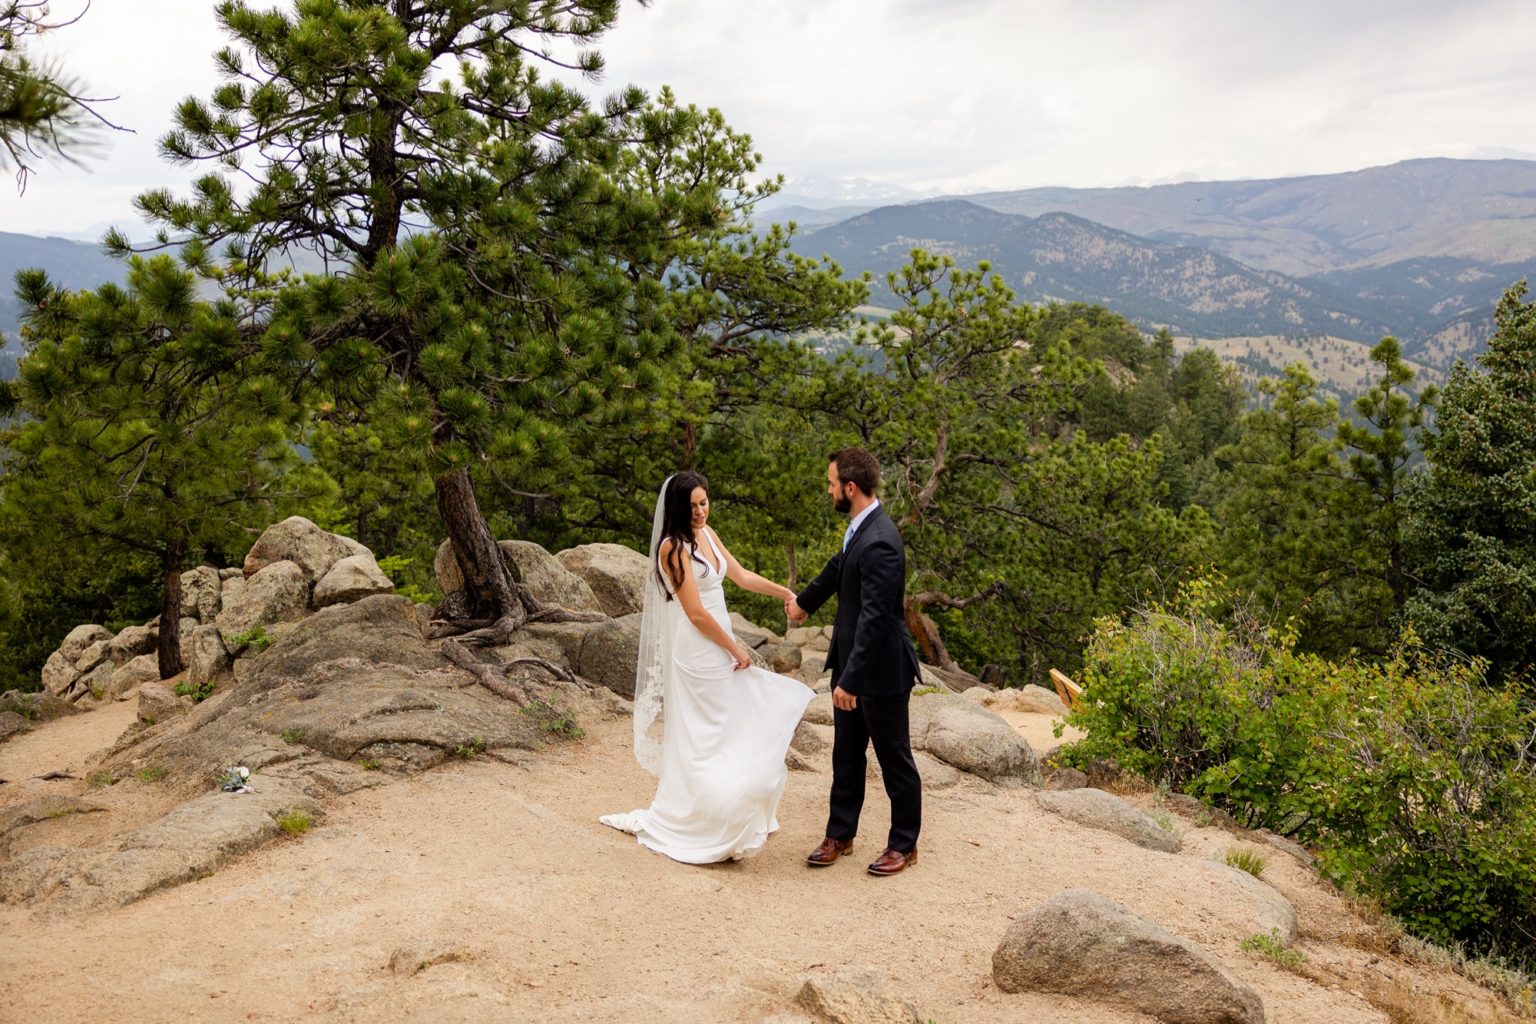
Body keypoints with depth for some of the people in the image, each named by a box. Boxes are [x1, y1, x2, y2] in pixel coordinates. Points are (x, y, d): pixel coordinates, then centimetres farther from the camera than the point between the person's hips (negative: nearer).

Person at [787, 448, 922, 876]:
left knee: (894, 759, 9)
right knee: (846, 755, 18)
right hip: (852, 662, 9)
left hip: (881, 668, -9)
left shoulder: (879, 543, -27)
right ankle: (840, 834, 32)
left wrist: (850, 679, -28)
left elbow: (875, 618, -29)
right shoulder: (859, 528, 3)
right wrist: (805, 601, 40)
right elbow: (839, 567, 24)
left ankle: (903, 845, 25)